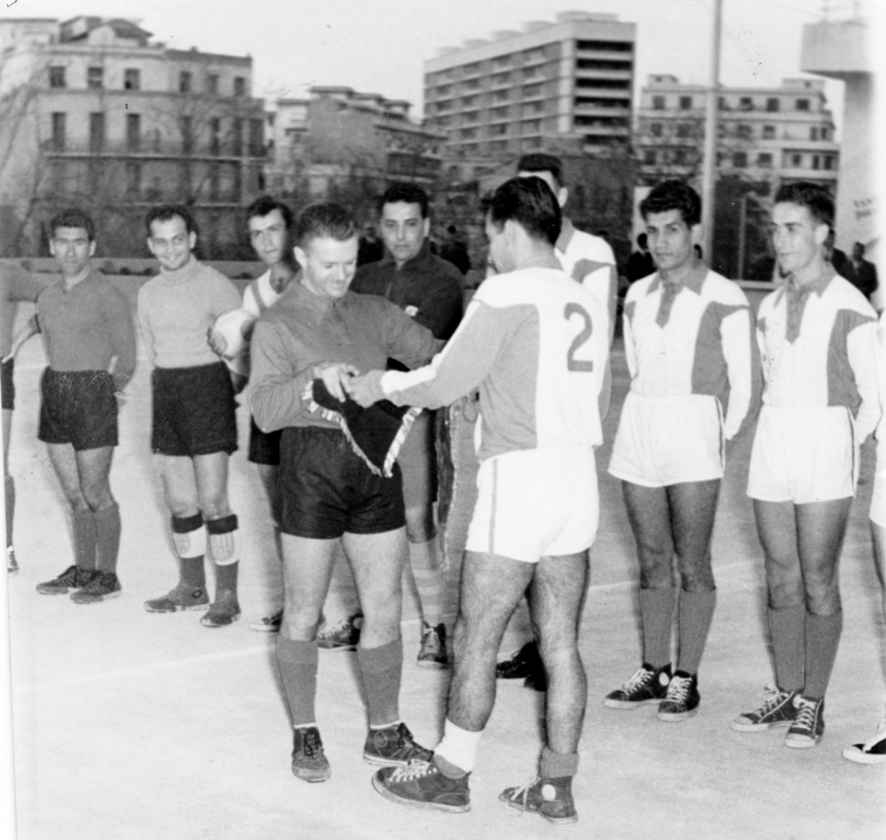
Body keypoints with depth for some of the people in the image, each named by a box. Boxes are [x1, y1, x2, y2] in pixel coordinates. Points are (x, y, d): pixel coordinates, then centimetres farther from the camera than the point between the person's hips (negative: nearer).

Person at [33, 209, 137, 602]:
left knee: (95, 493, -2)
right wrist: (61, 390, 16)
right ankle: (83, 569, 21)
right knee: (73, 492, 11)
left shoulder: (108, 296, -9)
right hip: (54, 397, 6)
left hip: (93, 397, -6)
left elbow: (126, 359, -3)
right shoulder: (47, 297, 10)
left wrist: (101, 398, 5)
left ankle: (107, 574, 10)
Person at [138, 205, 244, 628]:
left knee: (212, 499, -9)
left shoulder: (215, 285, -7)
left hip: (207, 384, -6)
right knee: (179, 501, 10)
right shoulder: (149, 293, 13)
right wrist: (168, 387, 12)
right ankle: (191, 586, 23)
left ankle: (227, 594, 0)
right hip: (165, 391, 6)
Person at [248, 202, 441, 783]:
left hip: (376, 463, 4)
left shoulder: (374, 313, 11)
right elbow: (265, 410, -15)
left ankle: (386, 733, 22)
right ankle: (306, 735, 22)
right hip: (312, 467, -4)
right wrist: (315, 377, -32)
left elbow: (434, 354, 14)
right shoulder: (277, 326, -3)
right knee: (303, 613, 6)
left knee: (384, 609, 8)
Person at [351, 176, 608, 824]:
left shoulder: (507, 293, -9)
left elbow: (445, 383, -8)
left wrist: (384, 386, 10)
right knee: (561, 645, 10)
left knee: (476, 641, 6)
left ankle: (450, 775, 18)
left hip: (519, 476, -7)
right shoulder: (587, 301, 11)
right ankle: (557, 788, 17)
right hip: (578, 478, 7)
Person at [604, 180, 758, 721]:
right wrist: (647, 426, 11)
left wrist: (722, 440, 0)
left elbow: (744, 383, 0)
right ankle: (654, 672, 19)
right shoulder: (638, 296, 12)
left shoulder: (725, 299, -4)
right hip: (638, 431, 5)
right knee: (653, 561, 10)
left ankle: (686, 680, 8)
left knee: (692, 565, -1)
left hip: (694, 427, -5)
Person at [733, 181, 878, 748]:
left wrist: (843, 448, 2)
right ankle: (787, 694, 19)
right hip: (772, 443, 6)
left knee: (818, 583, -1)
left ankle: (813, 705, 9)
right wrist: (783, 438, 11)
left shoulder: (849, 308, -7)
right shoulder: (771, 306, 12)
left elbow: (873, 397, -3)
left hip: (826, 442, -6)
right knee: (781, 579, 9)